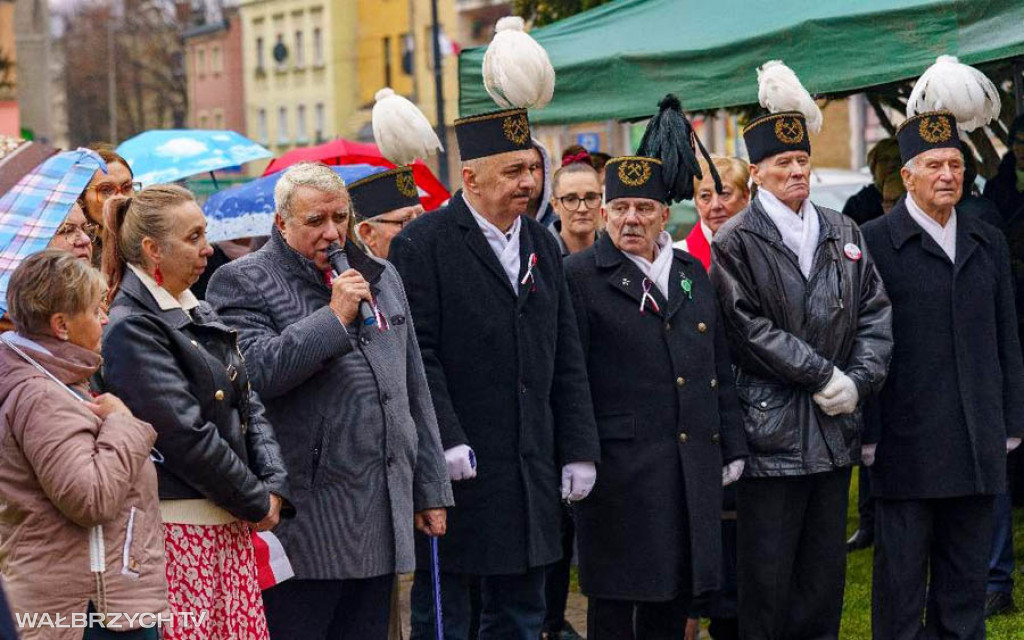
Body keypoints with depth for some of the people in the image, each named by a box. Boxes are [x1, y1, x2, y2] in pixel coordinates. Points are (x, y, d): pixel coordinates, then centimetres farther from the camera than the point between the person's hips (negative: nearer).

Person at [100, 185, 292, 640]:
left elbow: (248, 406, 15)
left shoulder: (200, 315, 15)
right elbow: (184, 433, -17)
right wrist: (257, 502, -10)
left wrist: (274, 486, 1)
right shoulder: (130, 329, -12)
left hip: (231, 524, 8)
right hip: (178, 527, -8)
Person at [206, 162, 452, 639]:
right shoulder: (243, 283, -3)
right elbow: (255, 371, -21)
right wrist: (335, 316, -16)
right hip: (306, 523, -6)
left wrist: (430, 489, 19)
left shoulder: (380, 277, 18)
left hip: (383, 522, 6)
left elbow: (414, 394, 21)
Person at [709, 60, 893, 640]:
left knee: (825, 573, 12)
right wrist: (824, 377, -14)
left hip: (835, 431, 5)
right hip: (772, 431, -5)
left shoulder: (842, 233, 10)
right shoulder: (736, 243, -6)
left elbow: (875, 313, 9)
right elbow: (750, 329, -14)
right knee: (767, 577, 0)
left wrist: (859, 381, -6)